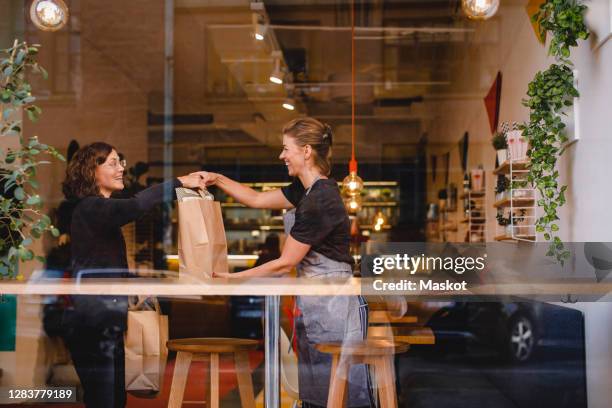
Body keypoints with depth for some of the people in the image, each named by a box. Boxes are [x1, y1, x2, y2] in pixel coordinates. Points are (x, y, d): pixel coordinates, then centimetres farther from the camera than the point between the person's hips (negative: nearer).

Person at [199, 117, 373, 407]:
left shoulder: (319, 201, -21)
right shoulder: (306, 190, 9)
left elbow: (285, 263, -17)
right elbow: (257, 199, 22)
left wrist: (233, 278, -9)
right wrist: (218, 180, 12)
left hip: (333, 304, -10)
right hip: (312, 303, 10)